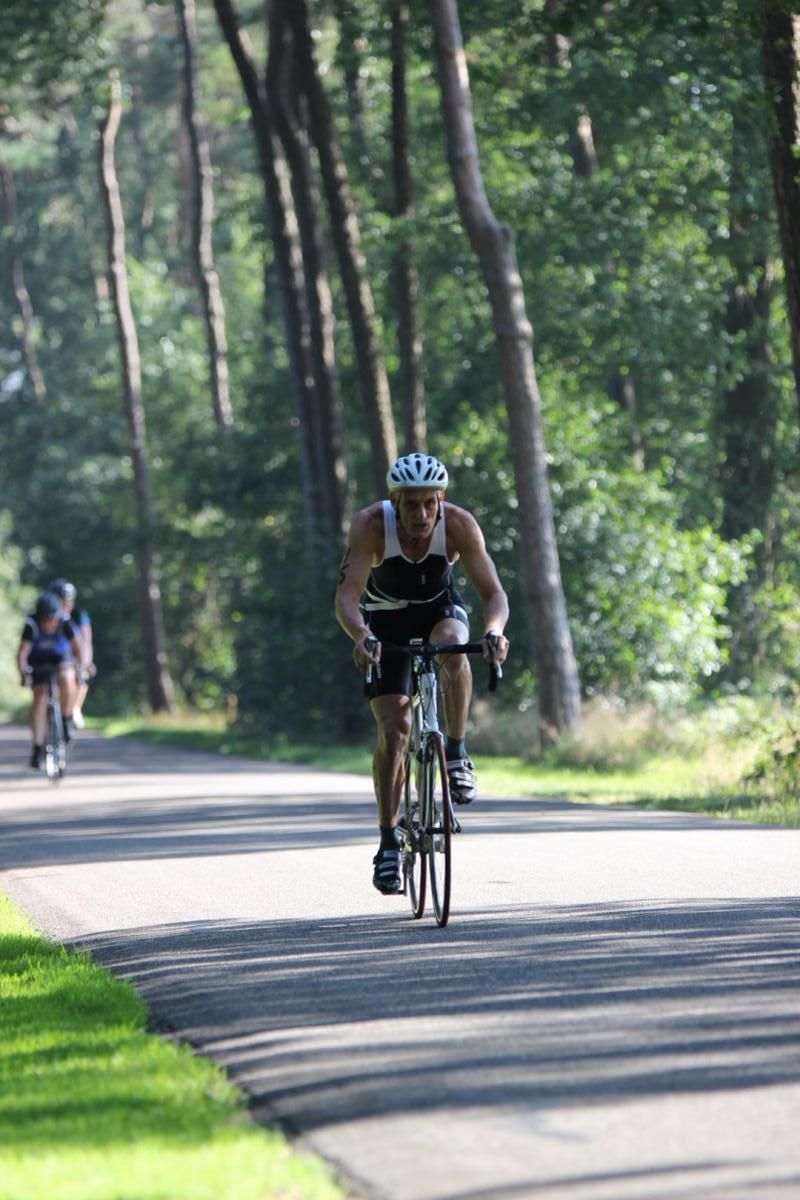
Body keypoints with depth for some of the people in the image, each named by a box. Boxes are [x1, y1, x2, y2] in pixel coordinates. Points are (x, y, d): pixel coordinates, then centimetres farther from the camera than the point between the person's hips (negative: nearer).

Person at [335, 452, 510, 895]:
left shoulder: (459, 524, -27)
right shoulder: (370, 525, -30)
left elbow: (494, 593, -28)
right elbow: (346, 597, -36)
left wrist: (494, 631, -50)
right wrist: (362, 637, -57)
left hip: (440, 608, 1)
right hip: (385, 619, -1)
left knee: (452, 645, -36)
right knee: (393, 729, -11)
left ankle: (457, 755, -20)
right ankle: (389, 843, 0)